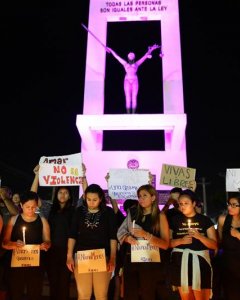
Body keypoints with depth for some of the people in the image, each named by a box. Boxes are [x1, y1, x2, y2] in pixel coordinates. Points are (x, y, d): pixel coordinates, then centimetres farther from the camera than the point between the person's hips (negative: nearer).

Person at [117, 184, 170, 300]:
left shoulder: (160, 216, -2)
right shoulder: (133, 214, 8)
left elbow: (166, 244, -8)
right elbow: (121, 232, 14)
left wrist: (146, 235, -21)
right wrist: (127, 238, -8)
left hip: (151, 262, -3)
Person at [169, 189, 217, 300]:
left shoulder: (205, 220, 2)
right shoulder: (174, 220, 5)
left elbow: (215, 245, 0)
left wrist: (199, 236, -16)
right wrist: (181, 240, -14)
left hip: (200, 261, -1)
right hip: (180, 263, 1)